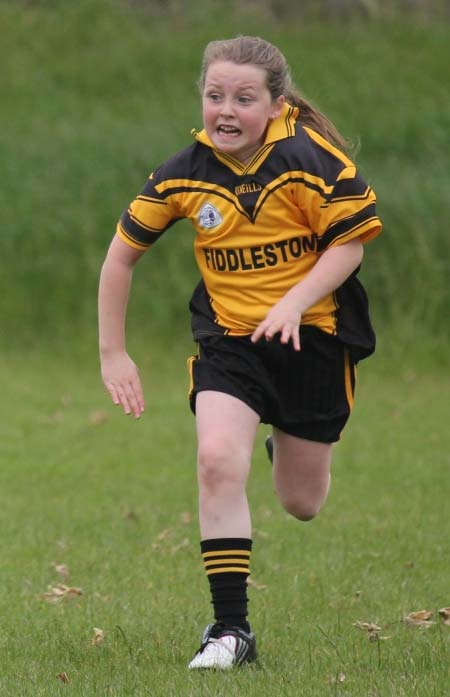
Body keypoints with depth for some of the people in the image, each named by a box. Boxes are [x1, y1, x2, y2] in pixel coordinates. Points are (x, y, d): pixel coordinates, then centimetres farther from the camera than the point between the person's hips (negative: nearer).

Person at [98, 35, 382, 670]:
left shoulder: (311, 160, -17)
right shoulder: (185, 174, -7)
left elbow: (351, 241, -12)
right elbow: (122, 254, 4)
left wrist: (294, 301, -27)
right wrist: (112, 353, 4)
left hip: (311, 335, -1)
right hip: (227, 335, 1)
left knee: (302, 505, 9)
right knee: (218, 462, -23)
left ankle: (294, 449, 49)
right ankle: (231, 629, -16)